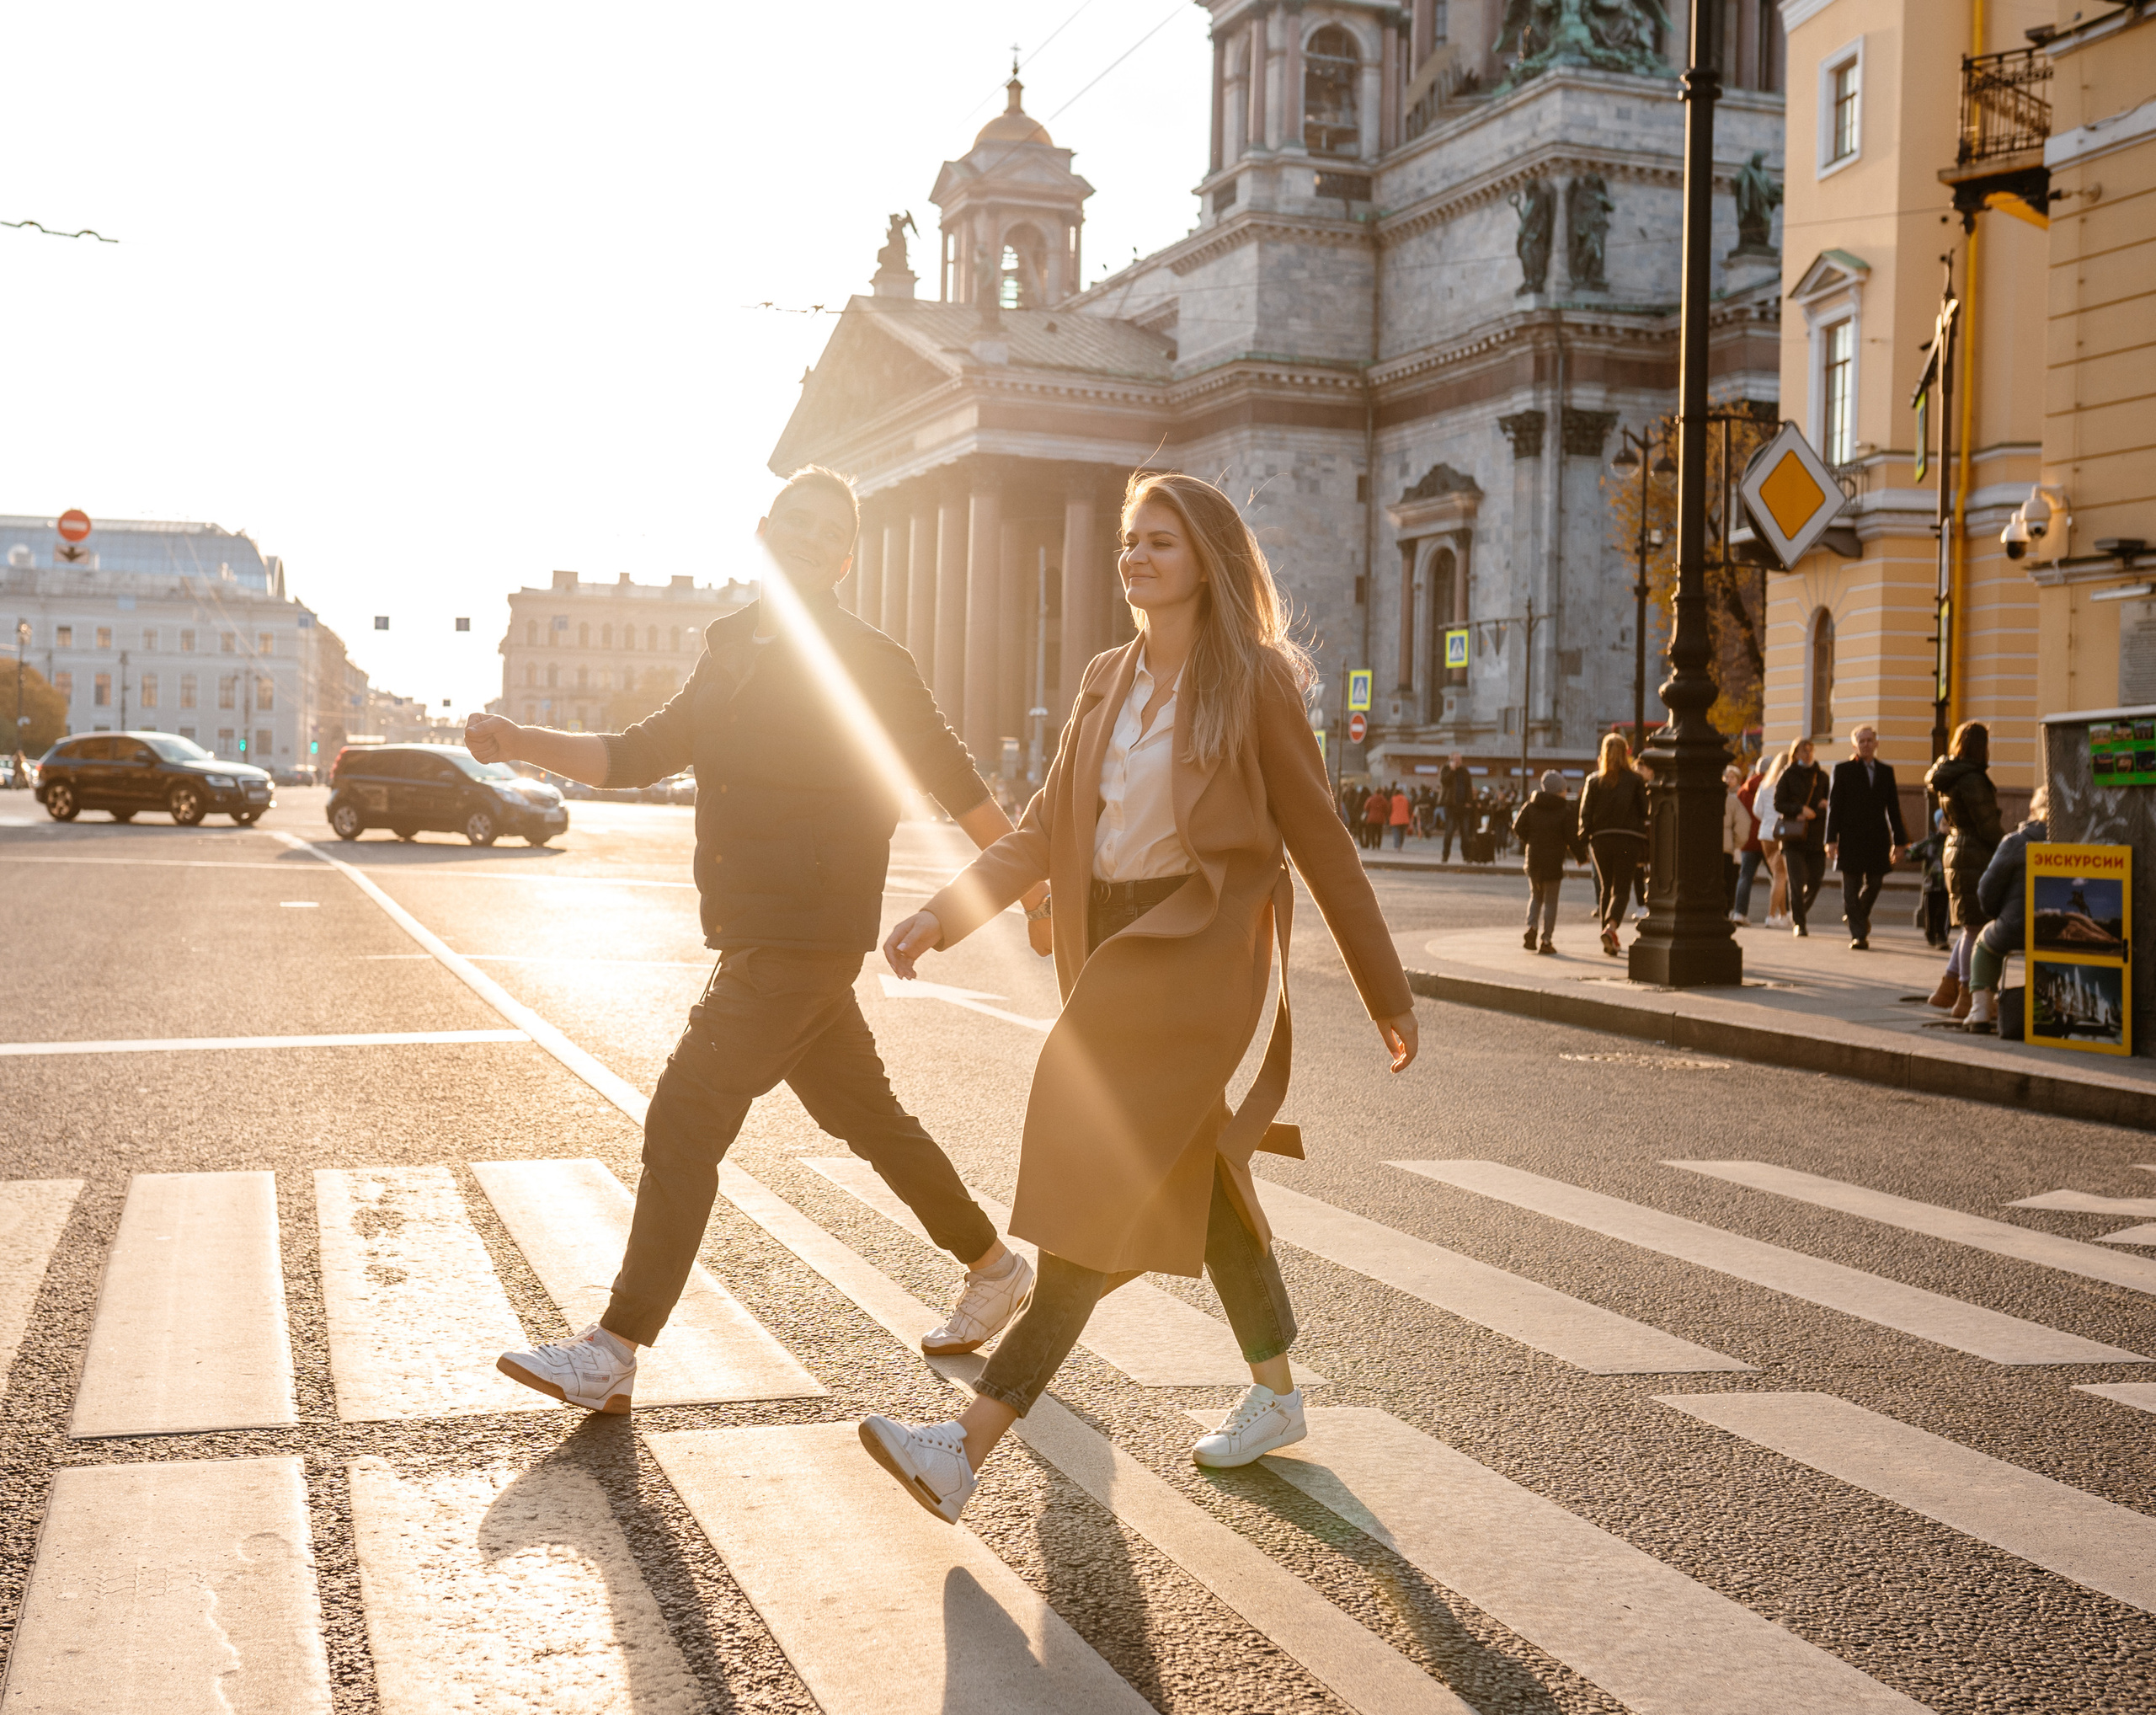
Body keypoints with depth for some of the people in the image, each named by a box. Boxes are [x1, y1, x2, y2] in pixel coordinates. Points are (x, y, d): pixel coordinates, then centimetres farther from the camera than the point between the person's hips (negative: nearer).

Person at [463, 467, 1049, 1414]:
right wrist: (522, 743, -1)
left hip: (804, 941, -8)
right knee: (865, 1115, 17)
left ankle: (611, 1355, -5)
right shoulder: (732, 652, 13)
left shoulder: (867, 663, -8)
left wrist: (1034, 896, 3)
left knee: (683, 1117, -11)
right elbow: (638, 754, 15)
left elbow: (959, 784, -2)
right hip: (753, 937, 8)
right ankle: (993, 1267, 34)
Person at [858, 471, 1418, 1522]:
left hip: (1196, 955, -7)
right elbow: (1046, 830, 13)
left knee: (1102, 1190, -12)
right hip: (1112, 948, 7)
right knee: (1193, 1179, 15)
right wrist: (942, 915, 0)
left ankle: (968, 1447, -16)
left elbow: (1317, 839, -3)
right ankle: (1276, 1394, 32)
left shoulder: (1254, 680, -5)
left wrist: (1385, 992, 2)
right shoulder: (1106, 681, 13)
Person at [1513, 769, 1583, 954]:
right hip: (1554, 861, -3)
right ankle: (1546, 940, 1)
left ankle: (1531, 927, -4)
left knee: (1536, 896, 19)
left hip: (1533, 860, 3)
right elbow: (1572, 837, -9)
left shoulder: (1530, 806, 2)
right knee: (1550, 901, 4)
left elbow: (1518, 828, 2)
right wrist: (1581, 855, 5)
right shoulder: (1565, 811, -7)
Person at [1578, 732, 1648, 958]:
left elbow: (1585, 814, 1)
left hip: (1601, 839, 2)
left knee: (1605, 888, 16)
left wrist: (1583, 842, 7)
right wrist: (1647, 846, 7)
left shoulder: (1594, 780, 3)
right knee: (1622, 890, -1)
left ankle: (1610, 941, 21)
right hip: (1628, 841, -2)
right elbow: (1645, 812, -1)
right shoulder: (1635, 780, -2)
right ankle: (1611, 927, -27)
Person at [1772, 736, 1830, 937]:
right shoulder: (1788, 775, 3)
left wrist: (1812, 814, -10)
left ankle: (1799, 914, 25)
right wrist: (1800, 809, -16)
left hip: (1816, 836, 3)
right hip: (1794, 837, -3)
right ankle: (1799, 924, -3)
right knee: (1797, 880, -10)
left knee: (1815, 881, 0)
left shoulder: (1821, 776, 11)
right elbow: (1778, 803, -2)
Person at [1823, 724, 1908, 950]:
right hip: (1851, 837, -3)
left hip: (1878, 838, 3)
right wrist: (1832, 839, -8)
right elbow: (1834, 806, -1)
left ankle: (1859, 915, 34)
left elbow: (1893, 808, 12)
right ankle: (1858, 934, 2)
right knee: (1852, 888, -2)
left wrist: (1899, 841, 8)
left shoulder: (1886, 772, 12)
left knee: (1875, 884, 5)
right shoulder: (1843, 770, 3)